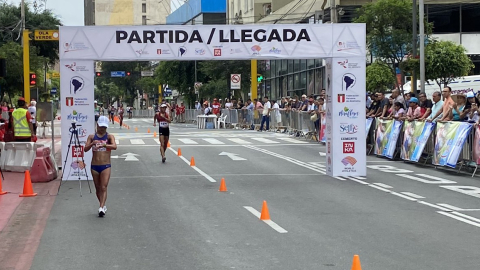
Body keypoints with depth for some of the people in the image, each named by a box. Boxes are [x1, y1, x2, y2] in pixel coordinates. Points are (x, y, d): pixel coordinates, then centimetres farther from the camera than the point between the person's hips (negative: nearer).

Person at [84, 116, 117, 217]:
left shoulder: (109, 136, -1)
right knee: (98, 188, 11)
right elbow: (86, 149, -5)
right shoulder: (92, 137, 6)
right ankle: (103, 206, 25)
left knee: (103, 187, -12)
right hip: (94, 166, 3)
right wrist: (92, 143, -24)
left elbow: (114, 146, -20)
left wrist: (104, 145, -36)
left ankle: (101, 208, -19)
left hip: (106, 166, -3)